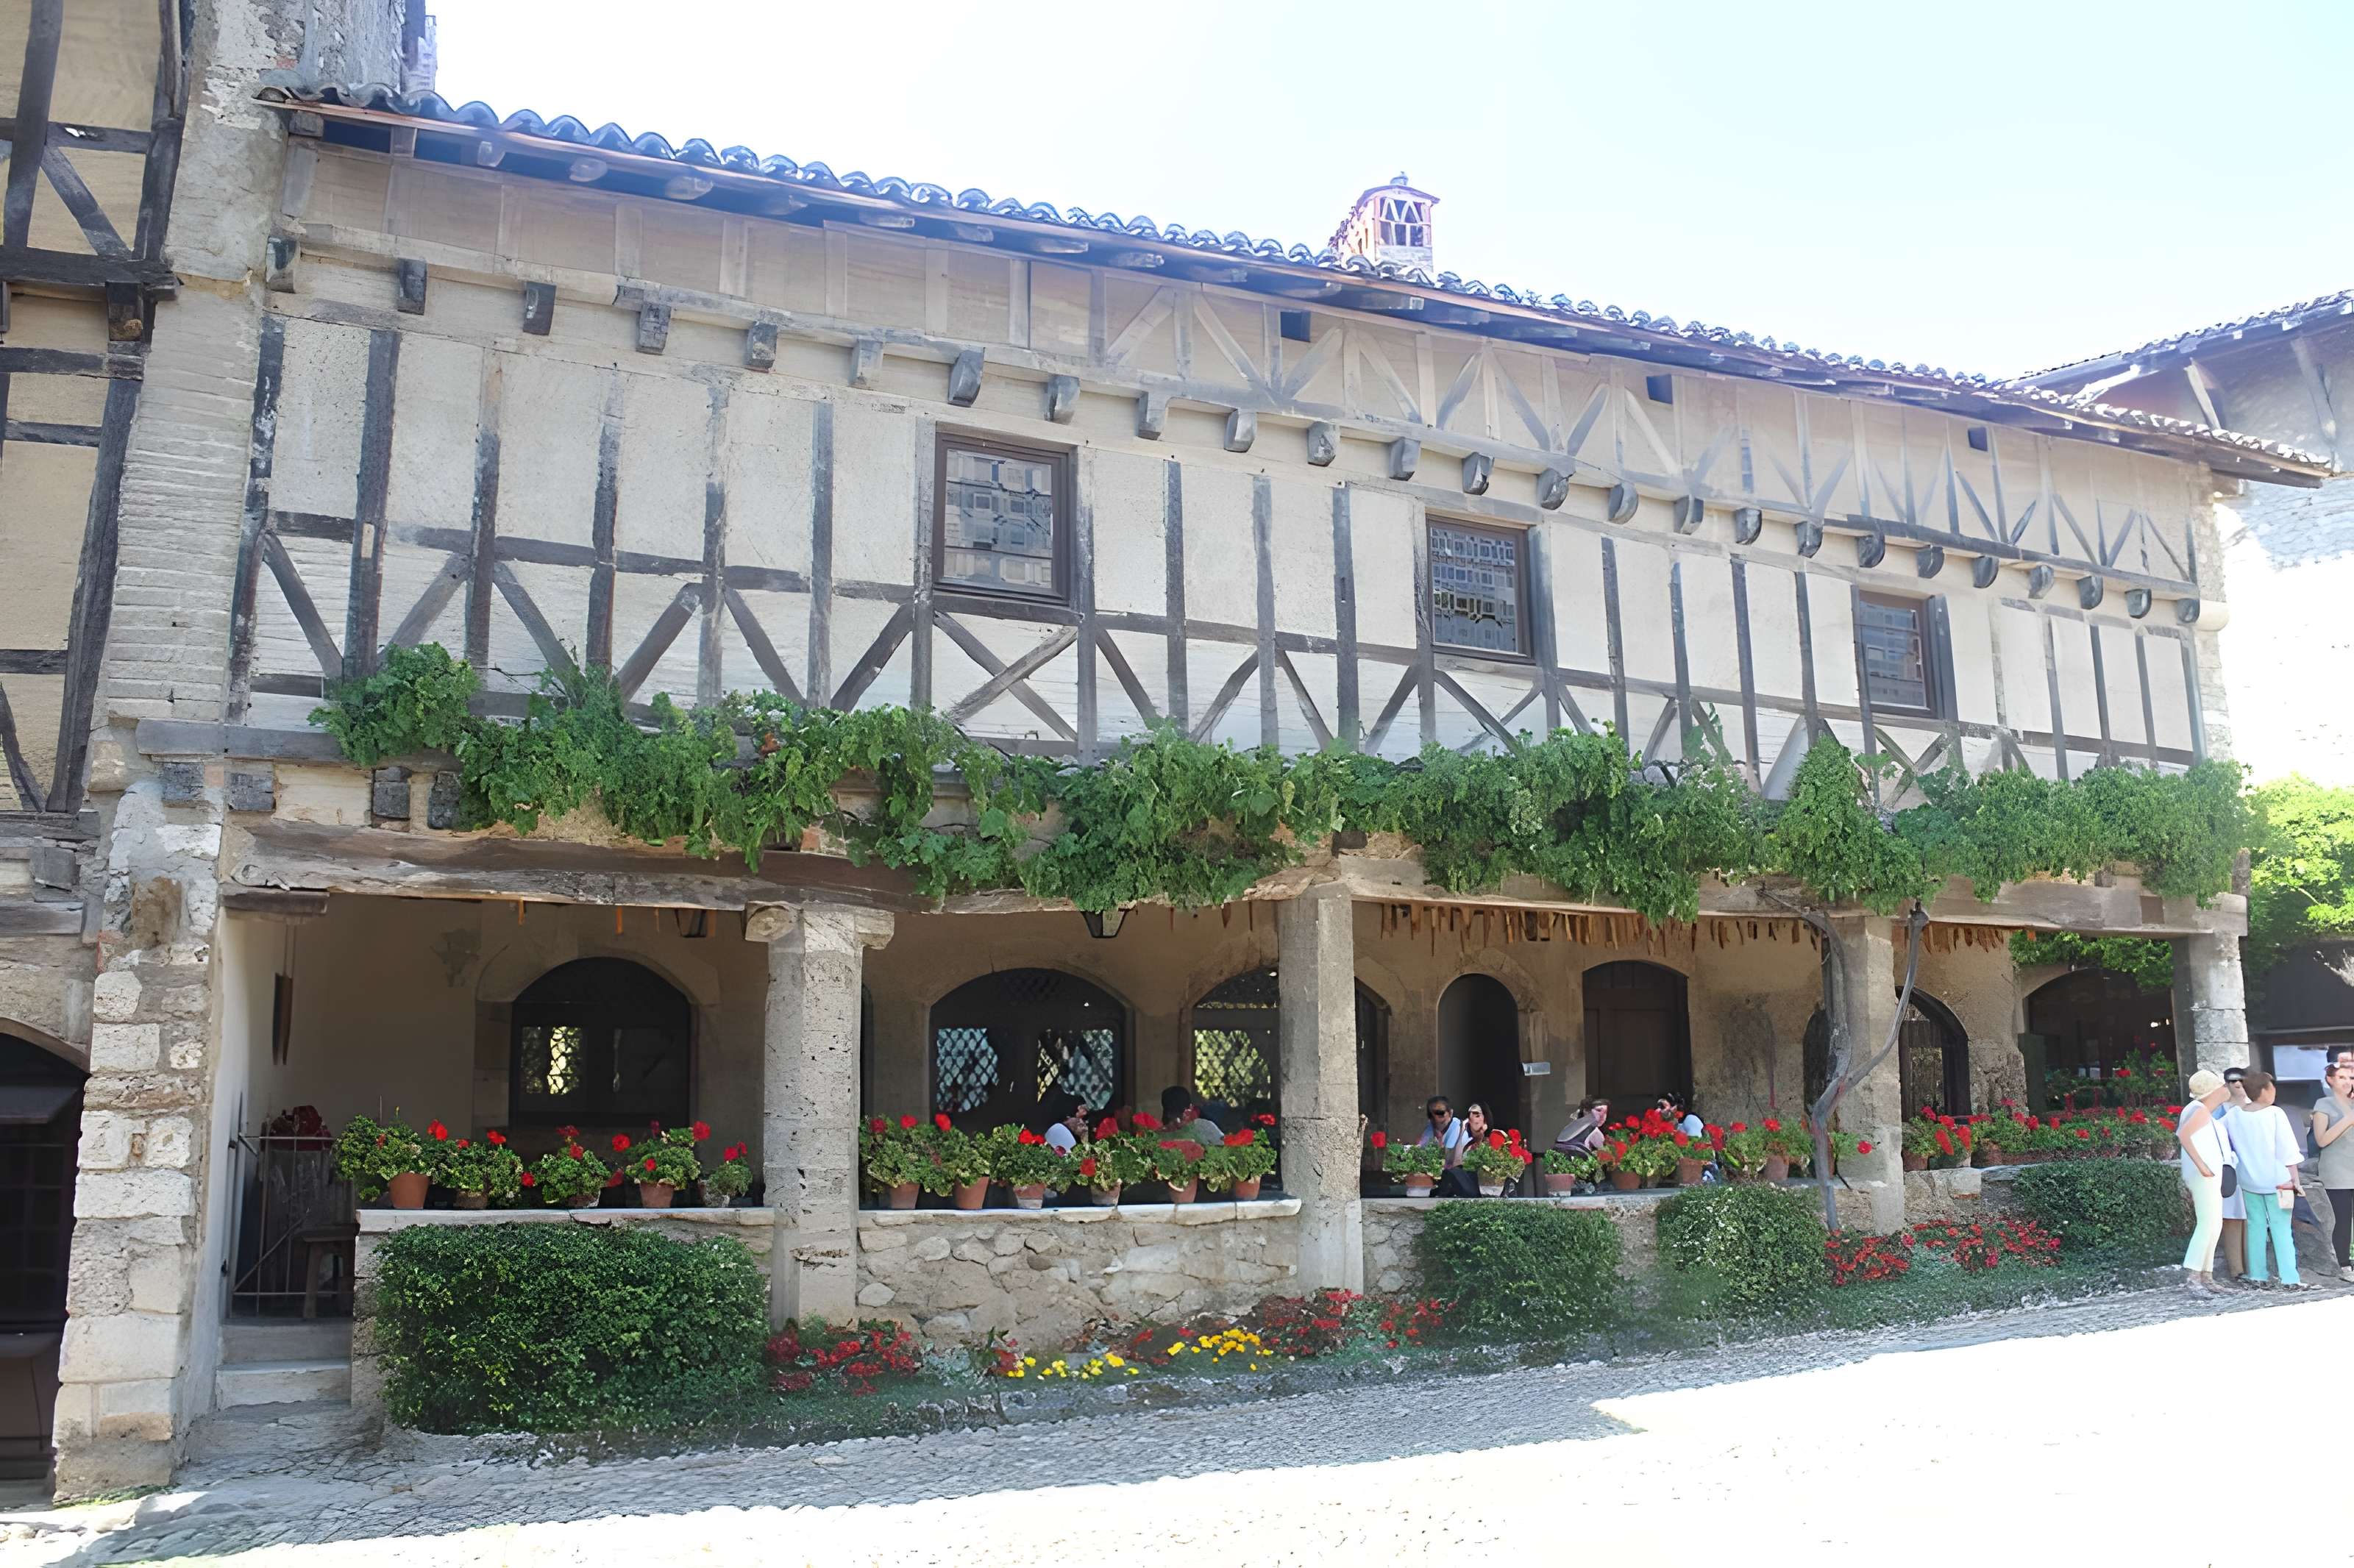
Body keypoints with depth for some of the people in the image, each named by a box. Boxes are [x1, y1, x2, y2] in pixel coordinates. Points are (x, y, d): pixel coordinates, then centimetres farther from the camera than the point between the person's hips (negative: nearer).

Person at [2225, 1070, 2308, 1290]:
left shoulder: (2233, 1114, -1)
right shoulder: (2275, 1114, -12)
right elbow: (2288, 1150, -9)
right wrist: (2294, 1178, -3)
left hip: (2249, 1181, 4)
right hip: (2276, 1180, -4)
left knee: (2256, 1226, 10)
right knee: (2281, 1229, 0)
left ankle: (2257, 1275, 10)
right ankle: (2289, 1278, -3)